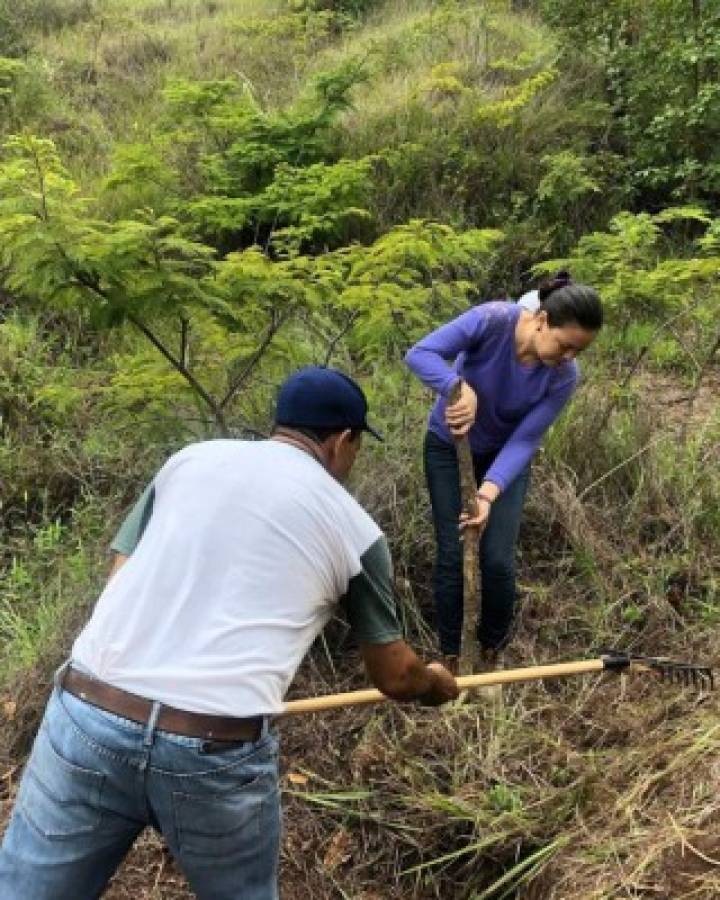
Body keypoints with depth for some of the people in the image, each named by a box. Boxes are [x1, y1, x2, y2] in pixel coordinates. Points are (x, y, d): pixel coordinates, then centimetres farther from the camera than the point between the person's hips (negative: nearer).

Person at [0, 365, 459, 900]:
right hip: (217, 750, -1)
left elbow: (121, 582, 13)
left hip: (86, 715, 2)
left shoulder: (191, 458, 13)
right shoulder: (354, 528, 9)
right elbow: (394, 676, 19)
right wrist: (437, 684, 40)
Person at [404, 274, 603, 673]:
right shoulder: (493, 319, -31)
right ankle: (449, 656, 16)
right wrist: (461, 388, -50)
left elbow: (524, 442, -24)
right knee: (451, 555, -2)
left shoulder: (564, 376, -25)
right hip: (448, 446, -1)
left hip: (505, 453, 1)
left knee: (498, 560, -5)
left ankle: (492, 654, 20)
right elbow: (419, 354, -32)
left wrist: (490, 492, -40)